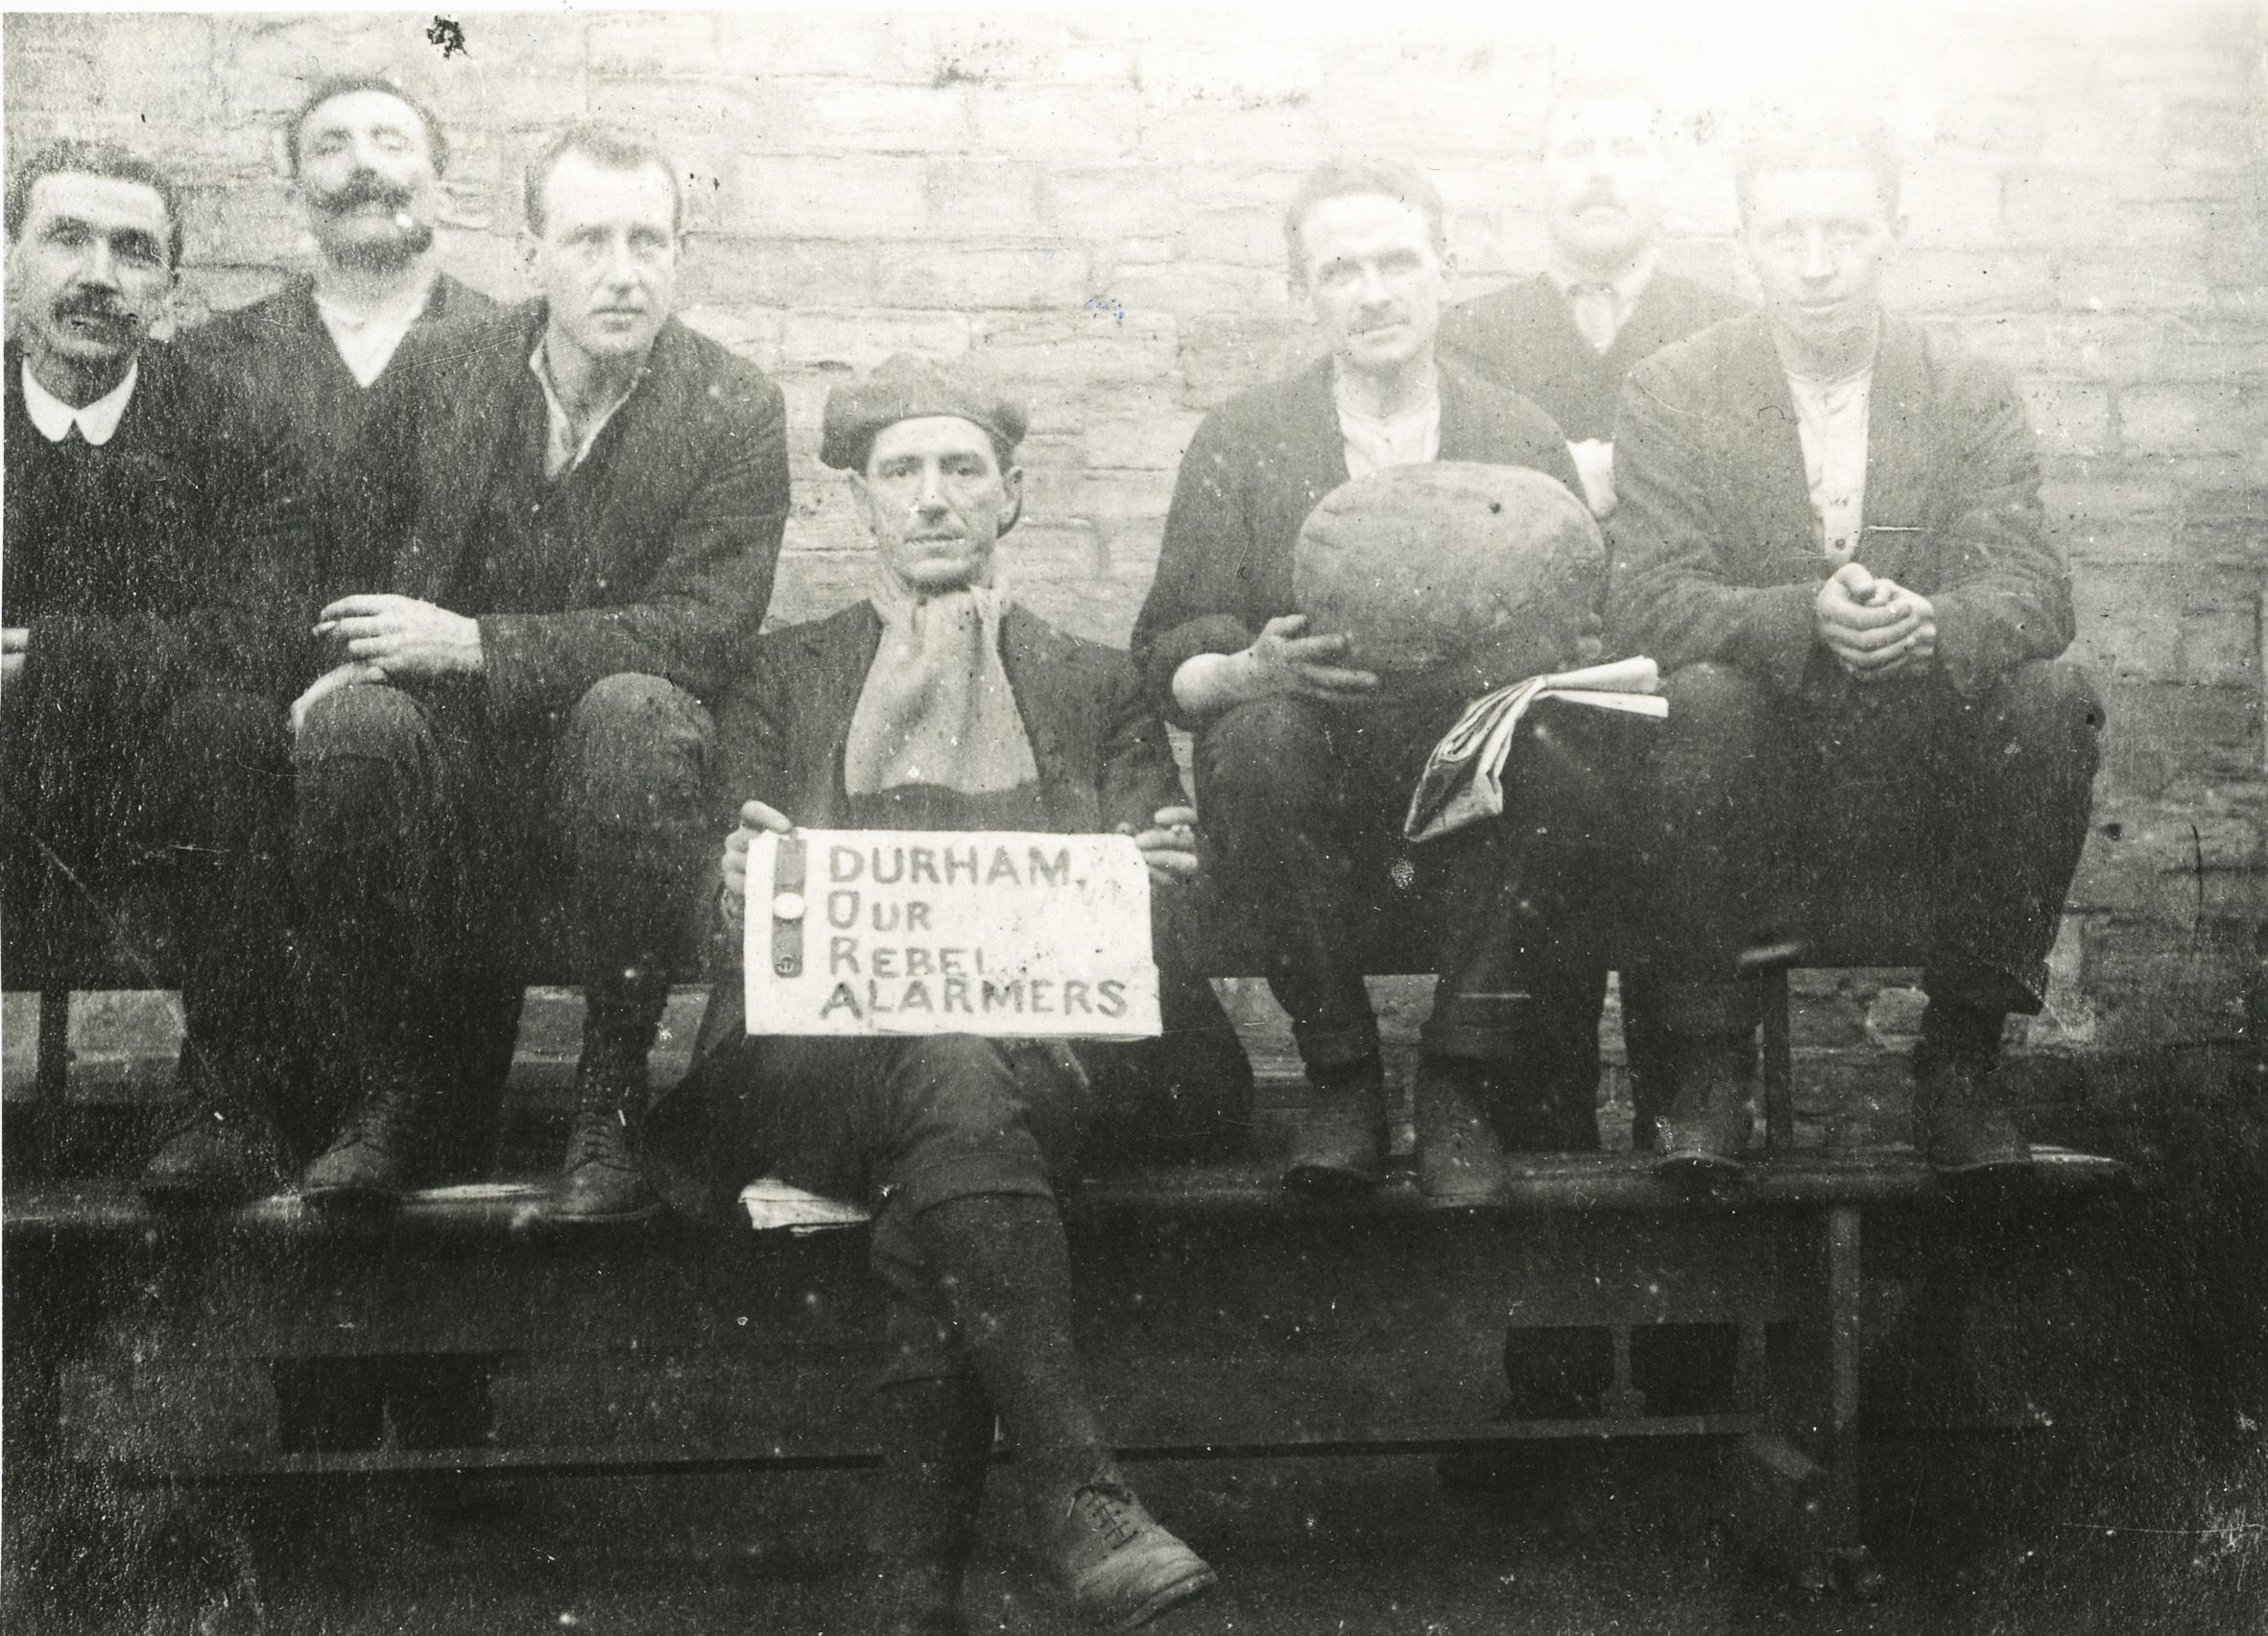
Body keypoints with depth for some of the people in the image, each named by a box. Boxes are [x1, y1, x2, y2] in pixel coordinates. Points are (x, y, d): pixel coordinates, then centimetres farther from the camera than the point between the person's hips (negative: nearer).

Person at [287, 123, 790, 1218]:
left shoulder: (736, 410, -5)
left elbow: (699, 633, -14)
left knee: (632, 707, -35)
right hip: (463, 765, 3)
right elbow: (416, 580, 12)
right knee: (353, 722, -28)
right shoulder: (464, 385, 4)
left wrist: (477, 645, -20)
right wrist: (365, 662, -12)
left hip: (615, 760, -2)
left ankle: (610, 1105, -19)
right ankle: (397, 1093, -10)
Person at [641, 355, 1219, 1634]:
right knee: (949, 1073, -36)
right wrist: (742, 886, -14)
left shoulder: (1095, 688, 24)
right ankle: (1082, 1503, -39)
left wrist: (1163, 877, -9)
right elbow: (734, 907, 11)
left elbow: (1149, 902, 16)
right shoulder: (785, 678, 22)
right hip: (814, 1046, -1)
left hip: (1036, 1053, 1)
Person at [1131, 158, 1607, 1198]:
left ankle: (1463, 1082, -15)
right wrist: (1253, 670, -21)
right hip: (1315, 778, 0)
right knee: (1258, 738, -33)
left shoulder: (1521, 439, 12)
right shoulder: (1240, 441, 9)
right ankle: (1340, 1078, -15)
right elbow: (1170, 664, 3)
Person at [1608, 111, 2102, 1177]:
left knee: (2050, 697, -25)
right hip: (1753, 767, -1)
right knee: (1701, 696, -32)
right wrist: (1806, 620, -32)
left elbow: (2033, 590, -8)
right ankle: (1710, 1057, -16)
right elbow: (1642, 601, -13)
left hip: (1924, 767, 2)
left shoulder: (1975, 398, 4)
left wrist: (1930, 626, -33)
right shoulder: (1671, 393, -1)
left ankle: (1961, 1057, -12)